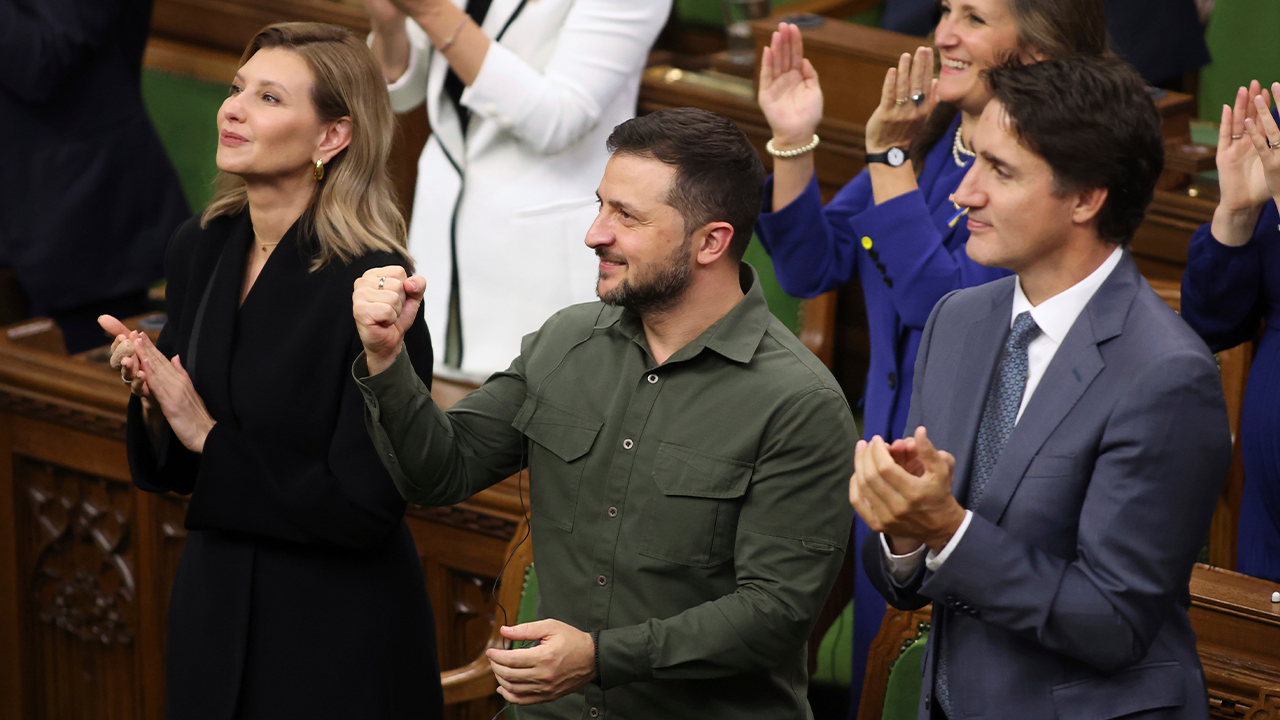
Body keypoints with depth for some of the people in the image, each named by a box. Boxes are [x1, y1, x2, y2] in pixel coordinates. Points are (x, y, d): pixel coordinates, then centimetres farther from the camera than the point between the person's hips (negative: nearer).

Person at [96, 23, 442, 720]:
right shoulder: (200, 249, 0)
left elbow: (364, 506, -22)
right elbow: (173, 472, 8)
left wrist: (207, 435, -18)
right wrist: (152, 402, -13)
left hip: (338, 643, -6)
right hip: (213, 614, 6)